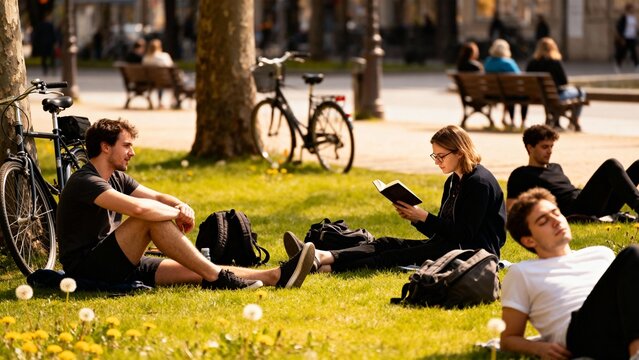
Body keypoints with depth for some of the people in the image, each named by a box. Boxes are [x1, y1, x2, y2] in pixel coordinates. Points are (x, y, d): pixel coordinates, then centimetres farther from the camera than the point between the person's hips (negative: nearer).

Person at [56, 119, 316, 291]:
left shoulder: (117, 179, 16)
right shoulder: (84, 182, -16)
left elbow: (158, 197, 11)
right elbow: (138, 207, -30)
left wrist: (182, 207, -13)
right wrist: (177, 214, -13)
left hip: (117, 264, 8)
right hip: (86, 268, -8)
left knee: (196, 272, -7)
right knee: (151, 216, -26)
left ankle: (276, 277, -15)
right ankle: (215, 277, -23)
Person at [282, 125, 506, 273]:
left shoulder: (479, 183, -12)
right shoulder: (453, 182, 18)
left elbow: (464, 233, -19)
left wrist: (424, 217, -17)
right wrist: (415, 218, -1)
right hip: (451, 246, 9)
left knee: (402, 256, -25)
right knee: (388, 244, -9)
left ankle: (330, 268, -40)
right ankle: (323, 257, -29)